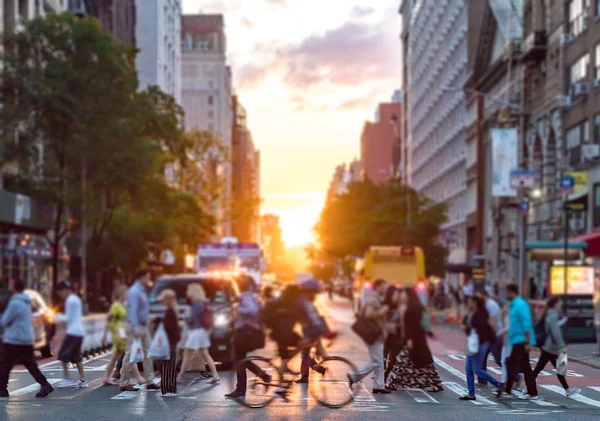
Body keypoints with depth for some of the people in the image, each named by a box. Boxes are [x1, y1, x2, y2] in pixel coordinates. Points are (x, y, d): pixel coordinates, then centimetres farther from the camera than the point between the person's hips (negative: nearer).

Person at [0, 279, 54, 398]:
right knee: (31, 365, 7)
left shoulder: (15, 303, -16)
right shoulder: (27, 303, 12)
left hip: (13, 340, -8)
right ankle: (45, 385, -5)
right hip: (27, 340, 8)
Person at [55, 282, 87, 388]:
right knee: (76, 356, 12)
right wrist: (62, 317, 19)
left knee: (63, 354, -4)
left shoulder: (70, 300, -12)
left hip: (73, 332, -10)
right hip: (80, 331, 10)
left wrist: (59, 317, 3)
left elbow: (68, 318, -13)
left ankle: (66, 378, -7)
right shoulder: (76, 299, 18)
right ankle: (82, 380, 11)